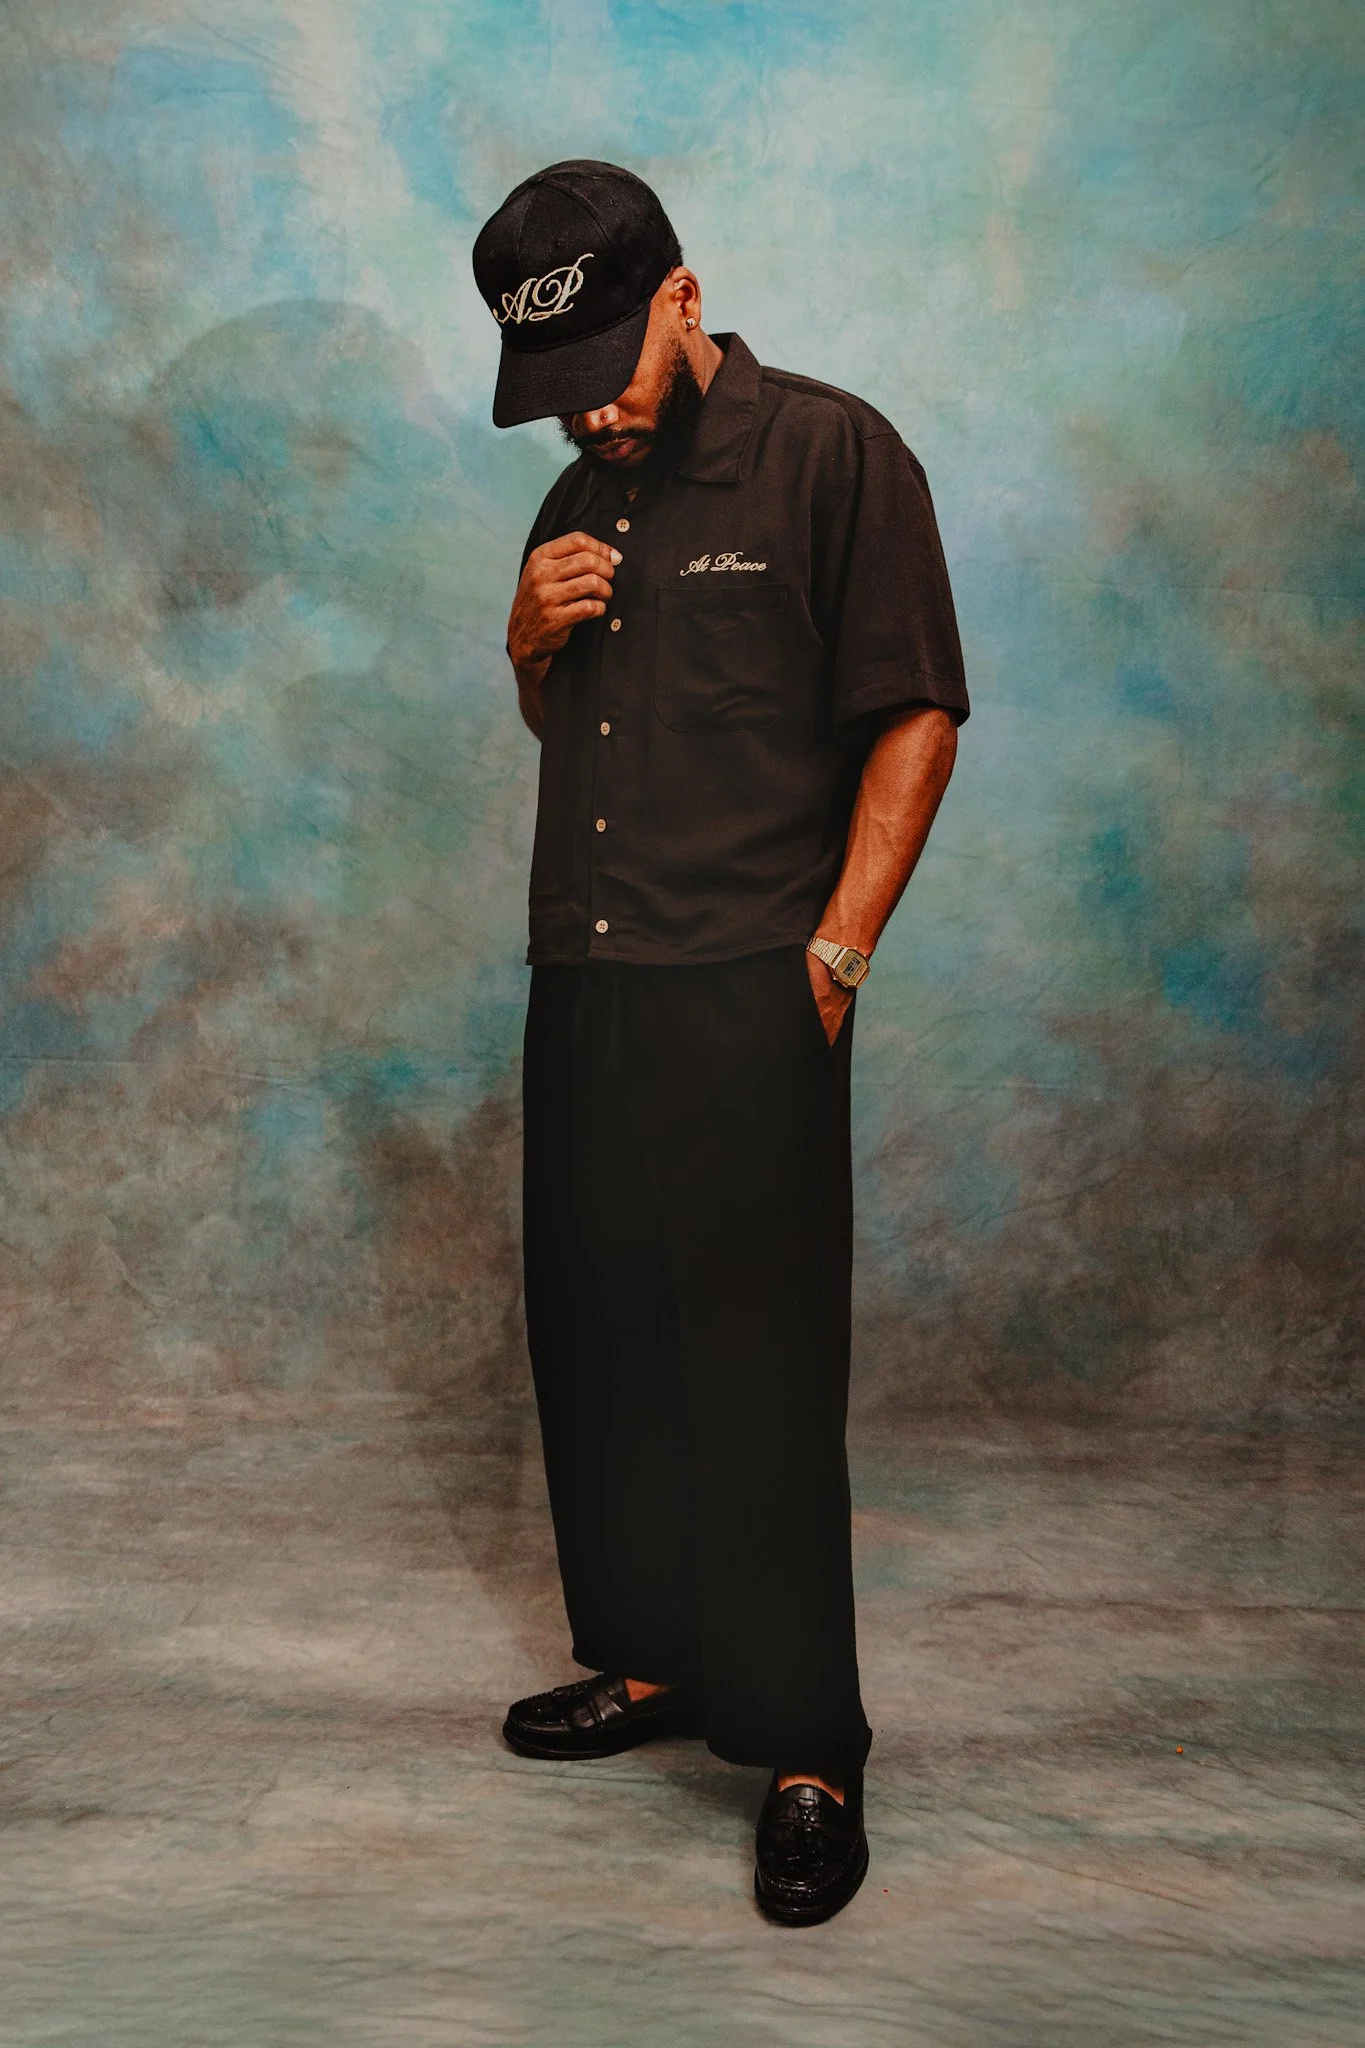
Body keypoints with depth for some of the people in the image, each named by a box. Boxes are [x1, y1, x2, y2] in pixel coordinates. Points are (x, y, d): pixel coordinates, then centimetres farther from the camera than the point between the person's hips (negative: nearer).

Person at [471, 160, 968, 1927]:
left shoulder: (830, 453, -3)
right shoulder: (581, 502, 18)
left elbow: (915, 714, -7)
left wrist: (837, 945, -13)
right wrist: (530, 642, 3)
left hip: (744, 1000, -7)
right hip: (581, 987, 7)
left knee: (761, 1373, -5)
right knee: (595, 1343, 12)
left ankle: (811, 1756, 7)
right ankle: (649, 1664, 30)